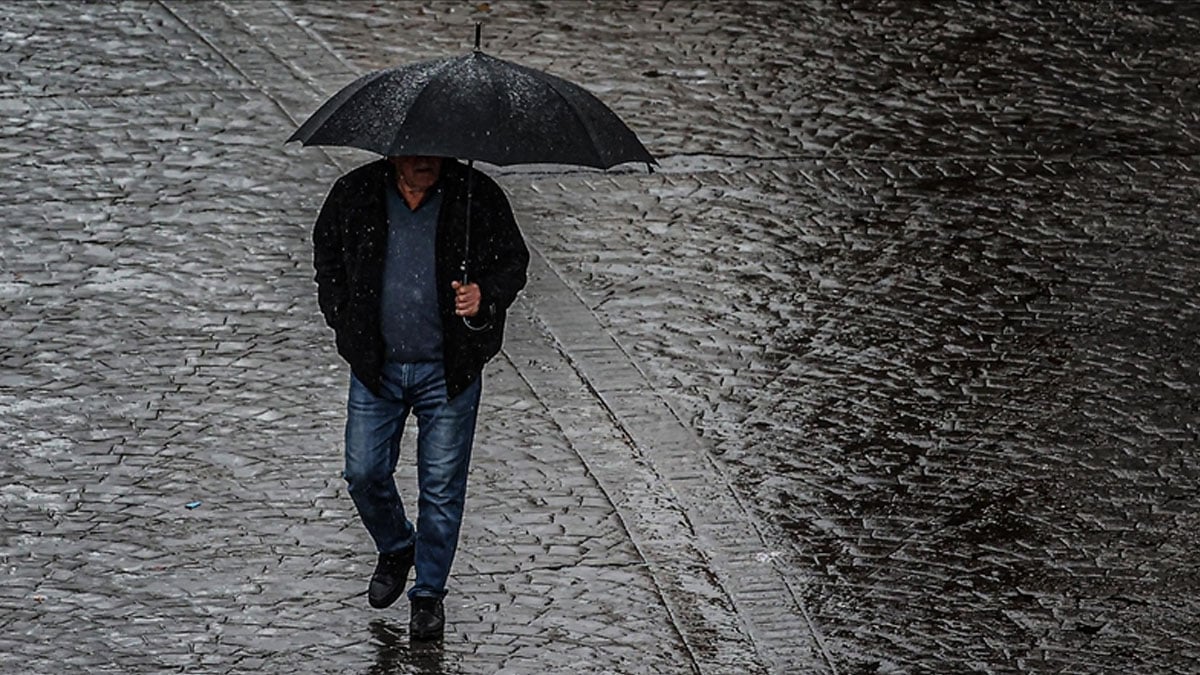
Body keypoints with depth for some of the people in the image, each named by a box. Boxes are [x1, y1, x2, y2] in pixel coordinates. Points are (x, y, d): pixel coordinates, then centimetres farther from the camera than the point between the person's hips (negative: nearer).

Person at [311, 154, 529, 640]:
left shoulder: (477, 196, -8)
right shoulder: (354, 195, -4)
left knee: (442, 486, 3)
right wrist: (344, 323, 4)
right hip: (376, 366, 2)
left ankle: (429, 593, 19)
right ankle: (395, 549, 35)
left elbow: (513, 261, 1)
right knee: (364, 474, 5)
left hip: (448, 369, -2)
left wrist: (485, 295, -19)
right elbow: (326, 256, 13)